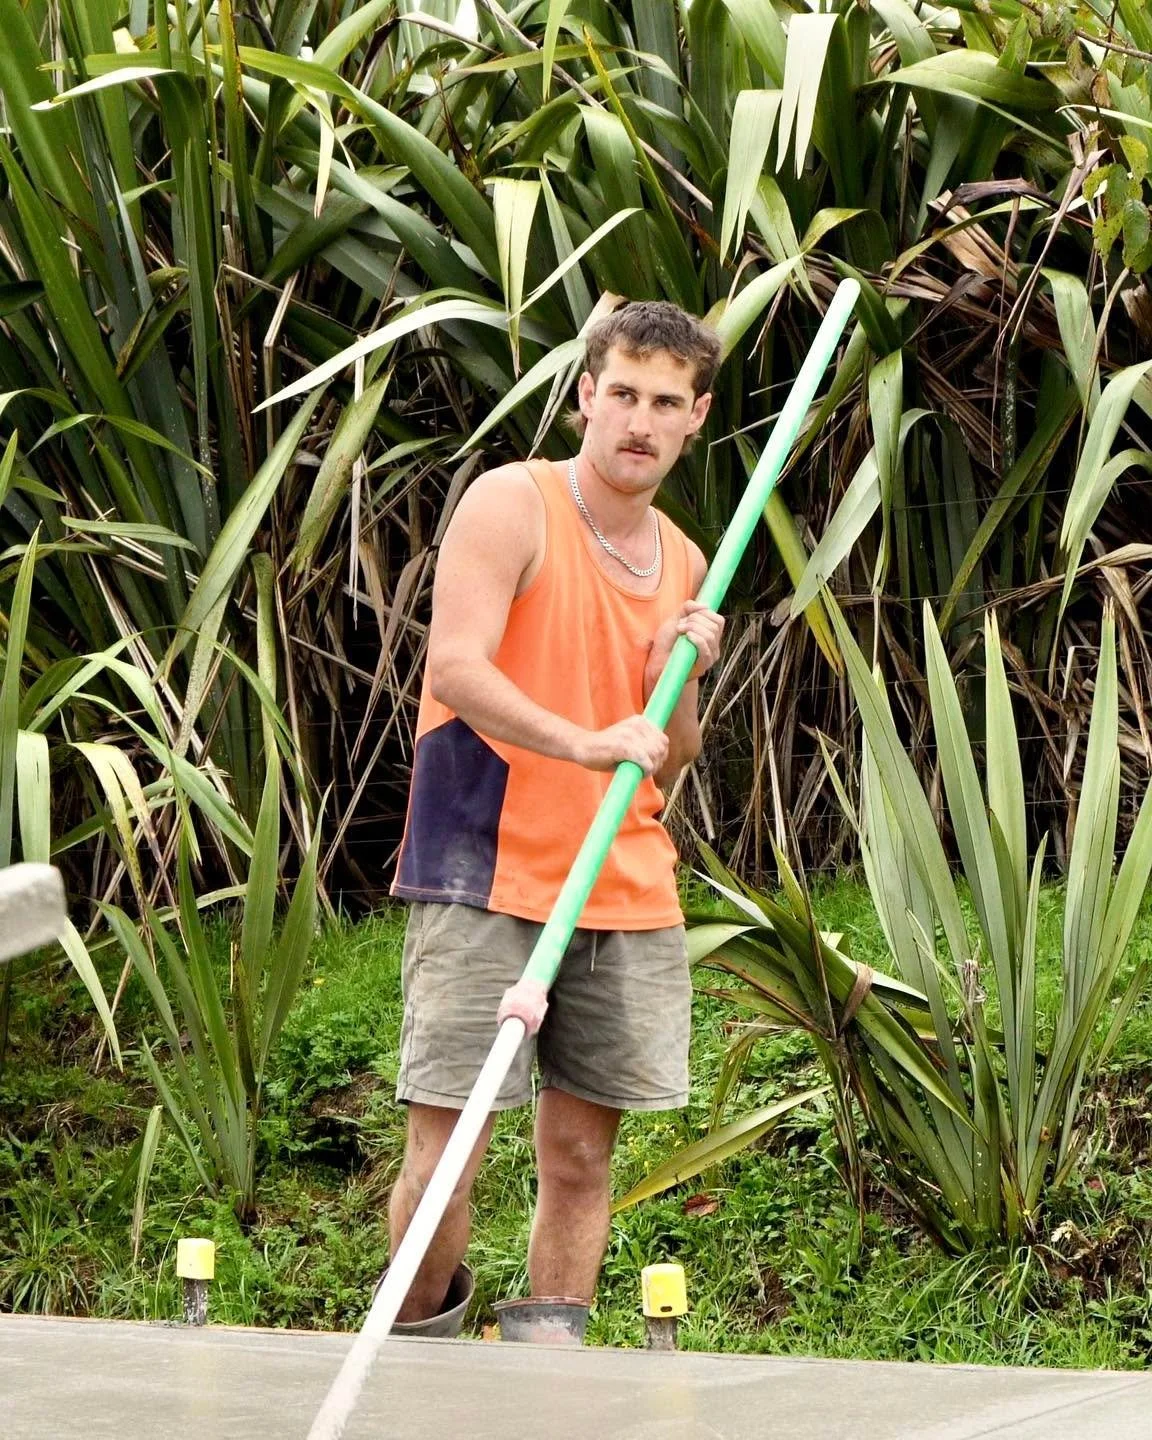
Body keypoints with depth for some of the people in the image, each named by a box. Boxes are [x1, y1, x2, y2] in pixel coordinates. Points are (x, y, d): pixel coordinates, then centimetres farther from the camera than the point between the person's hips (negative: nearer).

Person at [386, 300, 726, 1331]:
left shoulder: (683, 562, 16)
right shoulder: (513, 505, -3)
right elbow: (455, 669, -16)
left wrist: (681, 681, 0)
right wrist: (587, 744, -26)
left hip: (628, 893, 6)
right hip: (485, 873, -6)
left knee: (582, 1154, 6)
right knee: (446, 1149, -8)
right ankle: (416, 1343, 14)